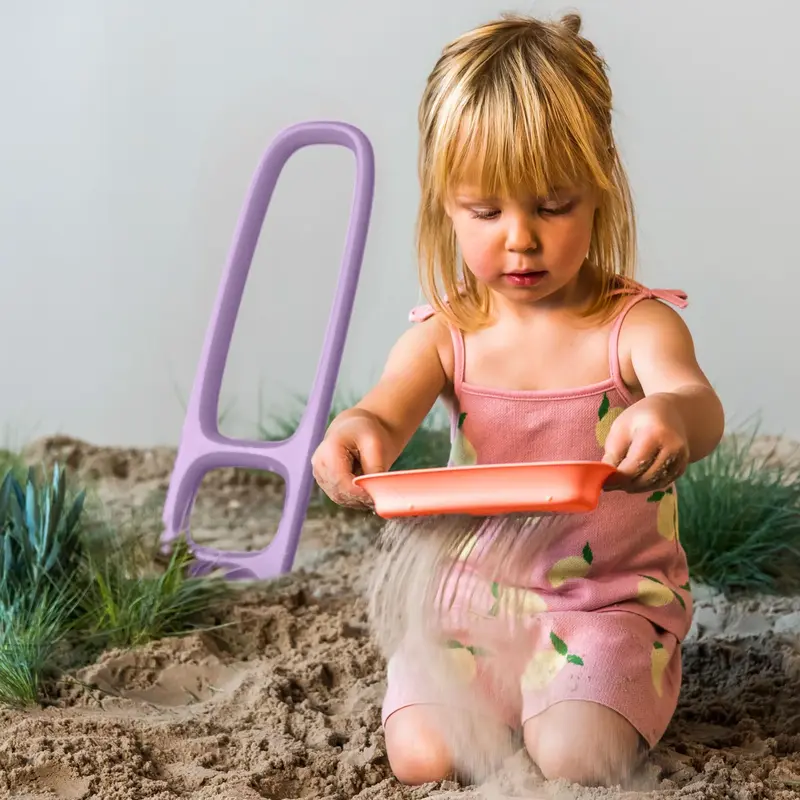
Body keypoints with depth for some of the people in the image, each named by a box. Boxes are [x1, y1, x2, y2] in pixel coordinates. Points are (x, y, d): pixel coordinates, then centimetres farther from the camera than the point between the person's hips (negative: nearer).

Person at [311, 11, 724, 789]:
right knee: (423, 755, -15)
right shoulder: (446, 334, -4)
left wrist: (672, 415, -59)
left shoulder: (635, 324, -12)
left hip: (611, 599, -2)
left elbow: (696, 400, -31)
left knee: (578, 757, -24)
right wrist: (357, 432, -48)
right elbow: (390, 405, -20)